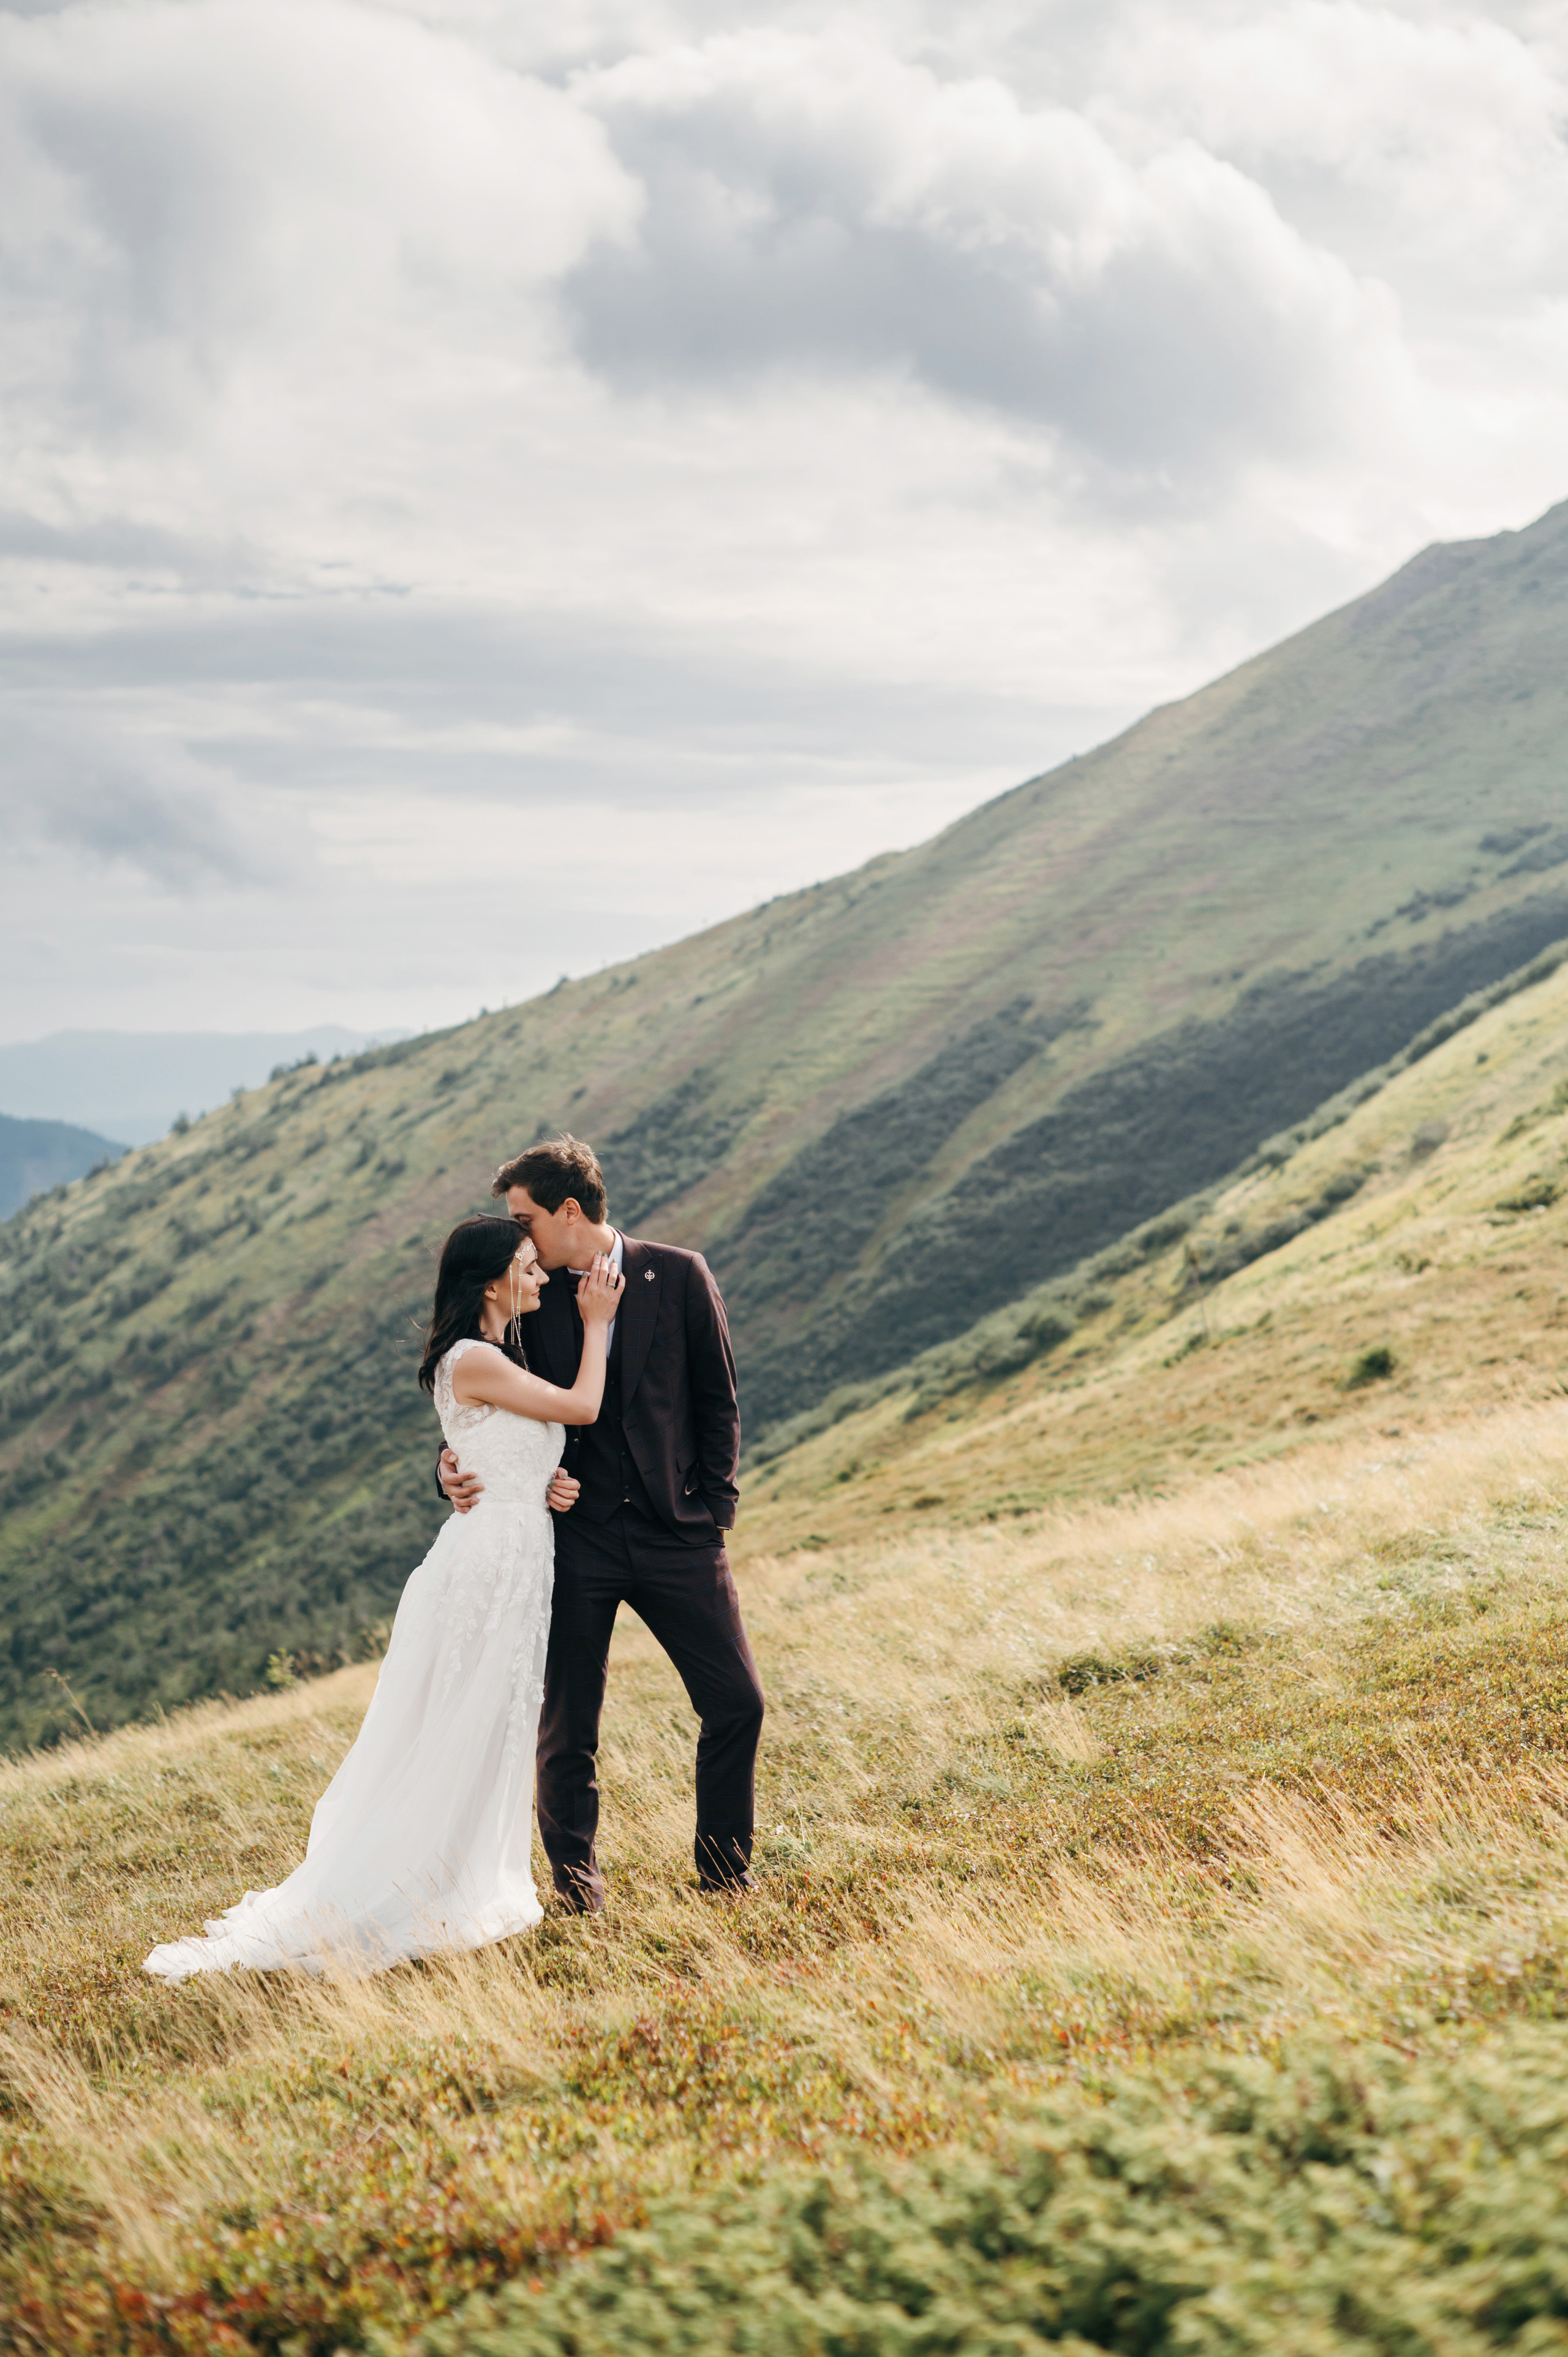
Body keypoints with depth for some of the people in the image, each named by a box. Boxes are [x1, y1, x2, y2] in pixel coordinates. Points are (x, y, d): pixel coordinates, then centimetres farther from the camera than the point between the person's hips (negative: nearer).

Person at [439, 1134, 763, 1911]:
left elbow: (717, 1400, 5)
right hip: (575, 1535, 0)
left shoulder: (678, 1276, 0)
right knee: (567, 1730, 3)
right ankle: (577, 1898, 17)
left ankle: (726, 1876, 17)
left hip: (676, 1534, 0)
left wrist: (712, 1507, 1)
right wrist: (459, 1467, -11)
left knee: (736, 1703, 0)